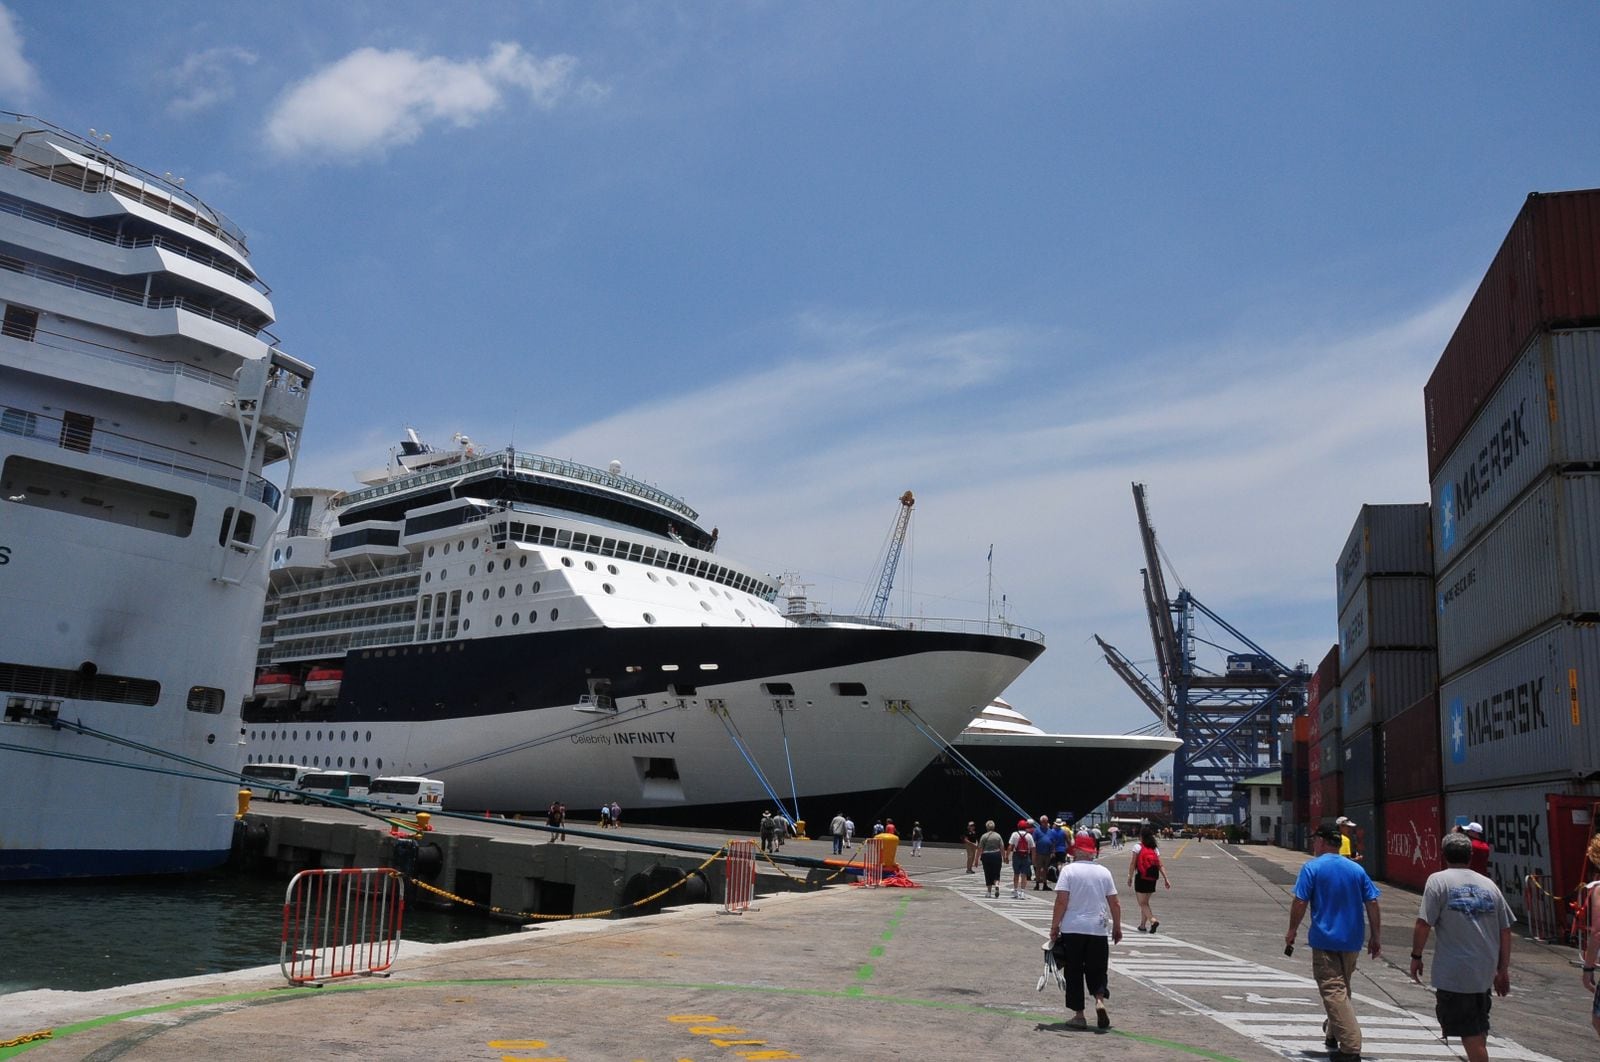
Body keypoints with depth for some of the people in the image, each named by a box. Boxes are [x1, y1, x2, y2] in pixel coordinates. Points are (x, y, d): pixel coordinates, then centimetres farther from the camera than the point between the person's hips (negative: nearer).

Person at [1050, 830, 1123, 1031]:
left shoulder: (1069, 870, -7)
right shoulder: (1104, 872, 4)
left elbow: (1061, 901, -12)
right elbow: (1115, 904, 6)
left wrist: (1054, 926, -4)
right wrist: (1117, 928, 18)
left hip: (1072, 929, -2)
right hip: (1098, 929, 3)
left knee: (1074, 973, 7)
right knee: (1097, 970, 13)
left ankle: (1079, 1015, 9)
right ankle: (1100, 1000, -11)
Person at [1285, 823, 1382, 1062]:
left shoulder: (1312, 867, -8)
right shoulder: (1357, 869, 6)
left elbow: (1300, 902, -12)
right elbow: (1372, 903, 4)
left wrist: (1292, 931, 0)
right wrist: (1375, 937, 11)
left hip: (1325, 940, -6)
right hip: (1352, 941, 6)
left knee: (1334, 993, -6)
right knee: (1342, 988, 22)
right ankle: (1335, 1037, 35)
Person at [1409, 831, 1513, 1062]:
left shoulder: (1438, 880, -6)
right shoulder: (1489, 885, 9)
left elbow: (1423, 924, -12)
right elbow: (1505, 931, 10)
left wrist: (1416, 956, 0)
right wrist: (1503, 970, 19)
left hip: (1454, 972, -5)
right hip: (1485, 971, 5)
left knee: (1472, 1036, -1)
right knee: (1478, 1032, 20)